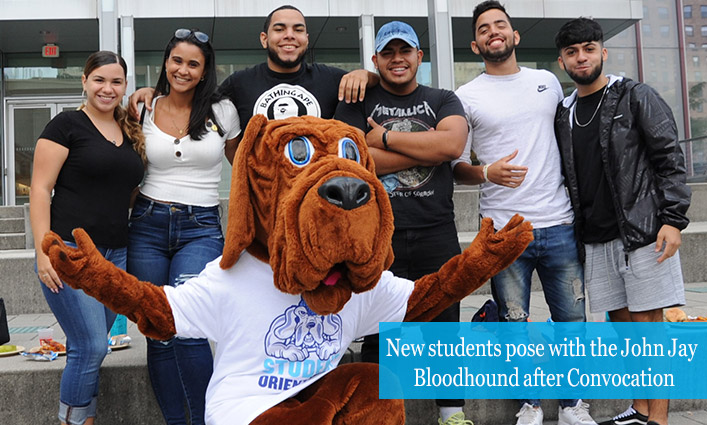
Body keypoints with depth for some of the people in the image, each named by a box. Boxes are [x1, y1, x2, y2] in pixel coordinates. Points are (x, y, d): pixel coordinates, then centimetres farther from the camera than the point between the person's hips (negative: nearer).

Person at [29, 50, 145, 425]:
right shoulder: (66, 125, -3)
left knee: (89, 347, 10)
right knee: (92, 346, -7)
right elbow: (40, 190, -8)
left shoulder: (130, 133, 14)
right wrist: (44, 250, -15)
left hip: (115, 254, 6)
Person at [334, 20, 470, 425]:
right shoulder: (358, 103, 6)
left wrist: (386, 137, -9)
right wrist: (427, 147, -9)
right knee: (377, 333, 8)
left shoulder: (443, 100, 10)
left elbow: (453, 144, -11)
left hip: (437, 234, 2)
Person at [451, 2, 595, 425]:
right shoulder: (467, 96, 2)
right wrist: (487, 173, -19)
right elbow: (454, 163, 0)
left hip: (559, 224, 3)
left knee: (572, 319, 7)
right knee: (515, 324, 5)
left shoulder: (548, 81, 12)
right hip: (503, 230, -2)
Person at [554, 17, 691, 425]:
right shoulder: (565, 113, 13)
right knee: (622, 320, 10)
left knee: (647, 320, -2)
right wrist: (575, 230, 13)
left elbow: (671, 159, -6)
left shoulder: (637, 97, -1)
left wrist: (673, 219, -15)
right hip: (596, 237, 5)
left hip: (643, 229, -5)